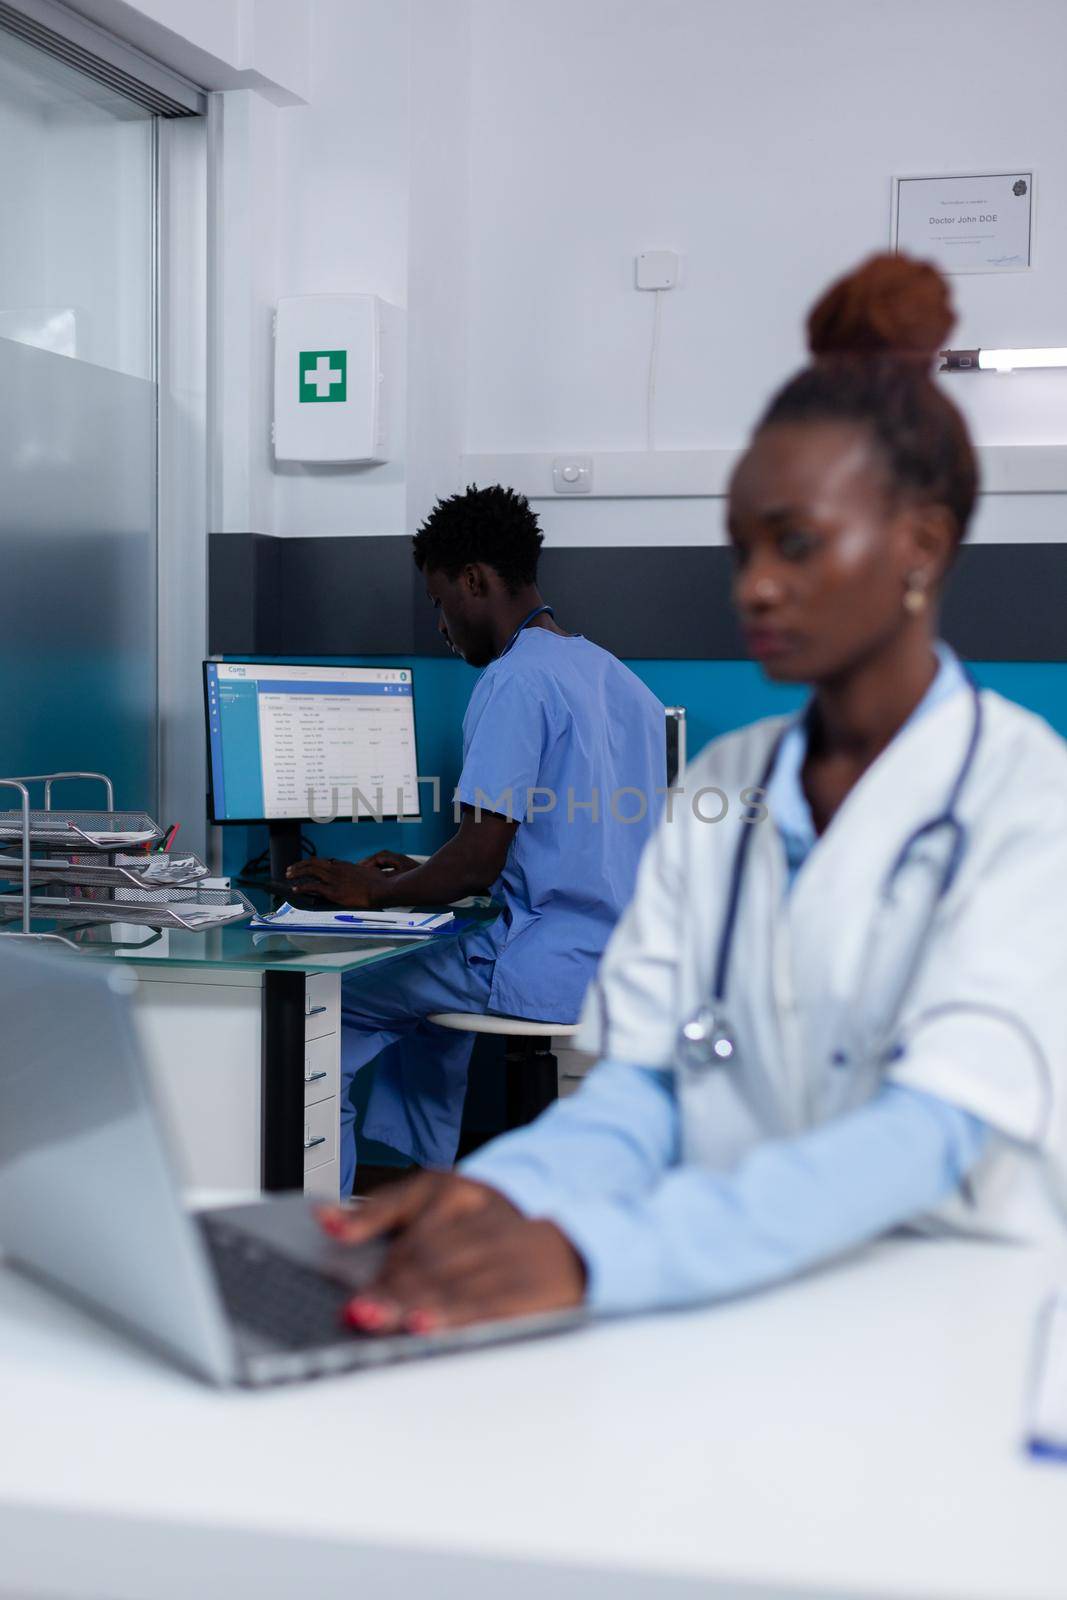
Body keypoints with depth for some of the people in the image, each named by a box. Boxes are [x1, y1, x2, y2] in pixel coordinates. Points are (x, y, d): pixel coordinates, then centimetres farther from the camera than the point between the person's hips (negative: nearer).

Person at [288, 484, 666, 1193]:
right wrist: (418, 875, 24)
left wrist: (377, 890, -1)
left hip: (554, 968, -10)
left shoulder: (517, 678, -14)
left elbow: (479, 859, -20)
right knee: (420, 976, 32)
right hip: (624, 965, 10)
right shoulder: (620, 678, 15)